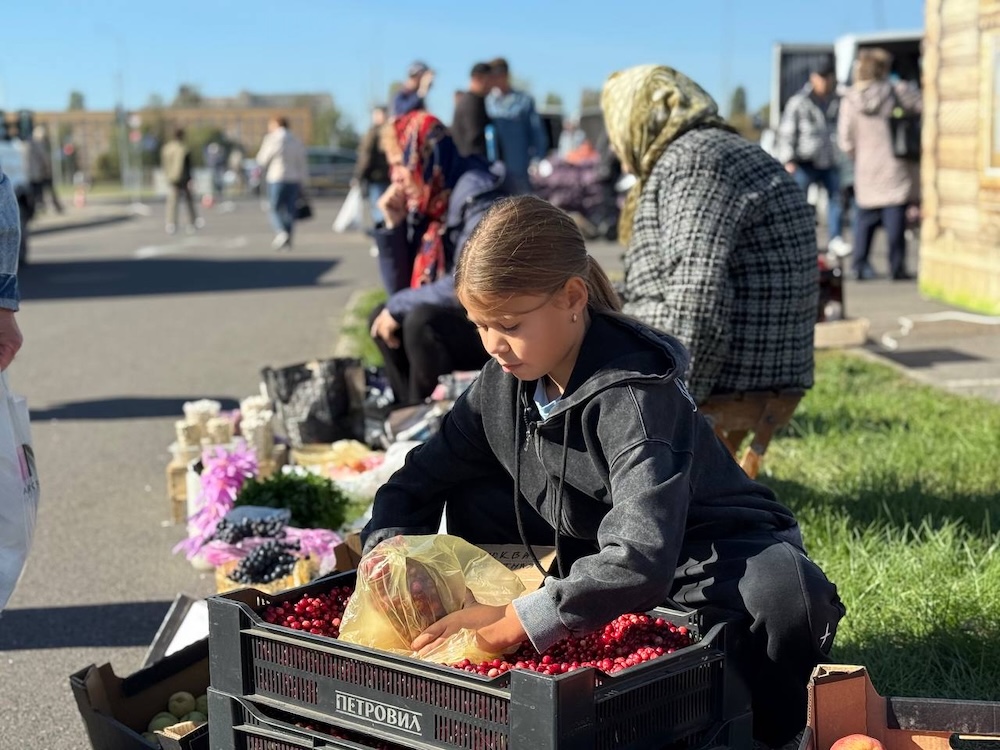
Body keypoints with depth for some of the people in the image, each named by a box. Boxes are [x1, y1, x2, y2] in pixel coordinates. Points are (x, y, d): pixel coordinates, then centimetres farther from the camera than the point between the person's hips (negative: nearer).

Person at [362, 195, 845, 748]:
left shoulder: (633, 395, -28)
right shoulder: (503, 382, -5)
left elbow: (641, 559, -40)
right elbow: (420, 481, 6)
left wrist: (508, 626, -38)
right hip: (590, 565, 7)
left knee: (791, 598, -38)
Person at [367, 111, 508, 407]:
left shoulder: (476, 198, -17)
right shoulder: (423, 206, 6)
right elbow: (399, 289, 9)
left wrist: (398, 306, -17)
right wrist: (393, 225, -3)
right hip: (464, 321, 9)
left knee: (421, 321, -27)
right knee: (381, 317, 6)